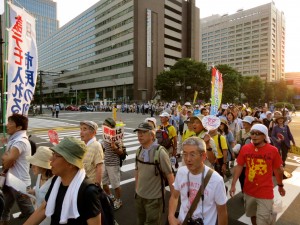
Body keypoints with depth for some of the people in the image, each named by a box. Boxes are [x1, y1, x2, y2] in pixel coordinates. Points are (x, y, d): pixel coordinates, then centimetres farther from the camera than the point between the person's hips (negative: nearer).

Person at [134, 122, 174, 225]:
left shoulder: (160, 152, -22)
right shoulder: (139, 151, -4)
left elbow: (169, 175, -17)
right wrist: (136, 188, 12)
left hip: (154, 198, -6)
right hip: (139, 195, 6)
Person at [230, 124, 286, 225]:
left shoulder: (273, 150, -14)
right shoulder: (245, 148, -8)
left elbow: (277, 169, 0)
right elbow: (239, 166, -1)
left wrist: (280, 185, 12)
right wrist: (233, 184, -3)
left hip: (265, 192, -3)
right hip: (249, 190, 3)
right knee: (252, 214, 24)